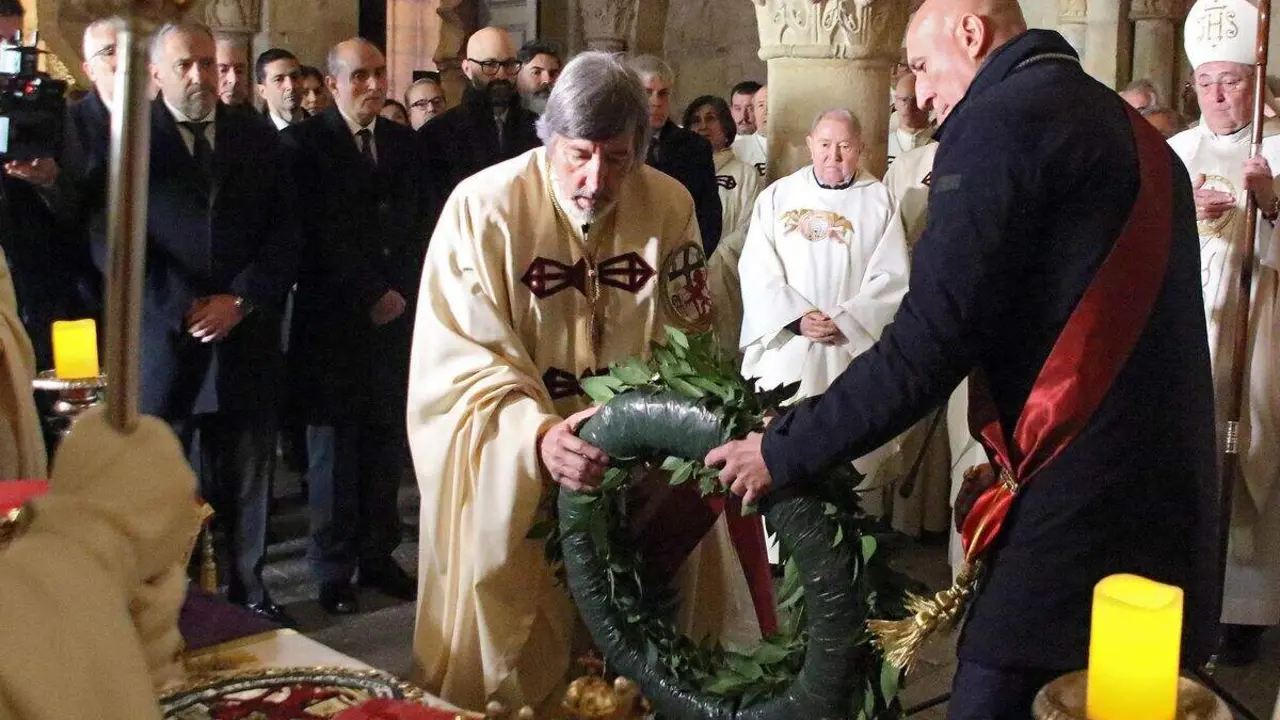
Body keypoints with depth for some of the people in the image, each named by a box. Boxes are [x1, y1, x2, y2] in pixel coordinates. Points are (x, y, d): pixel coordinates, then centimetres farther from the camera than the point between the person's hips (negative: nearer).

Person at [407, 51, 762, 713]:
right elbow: (460, 366, -18)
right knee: (509, 666, 10)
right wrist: (537, 437, -34)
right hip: (509, 474, -2)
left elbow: (685, 340, 5)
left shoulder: (671, 206, -5)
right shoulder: (483, 207, -15)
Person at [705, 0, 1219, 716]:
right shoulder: (1130, 128, 18)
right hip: (1163, 491, 9)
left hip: (1079, 499, -9)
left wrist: (785, 451, -7)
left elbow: (927, 344, -16)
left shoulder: (999, 124, -10)